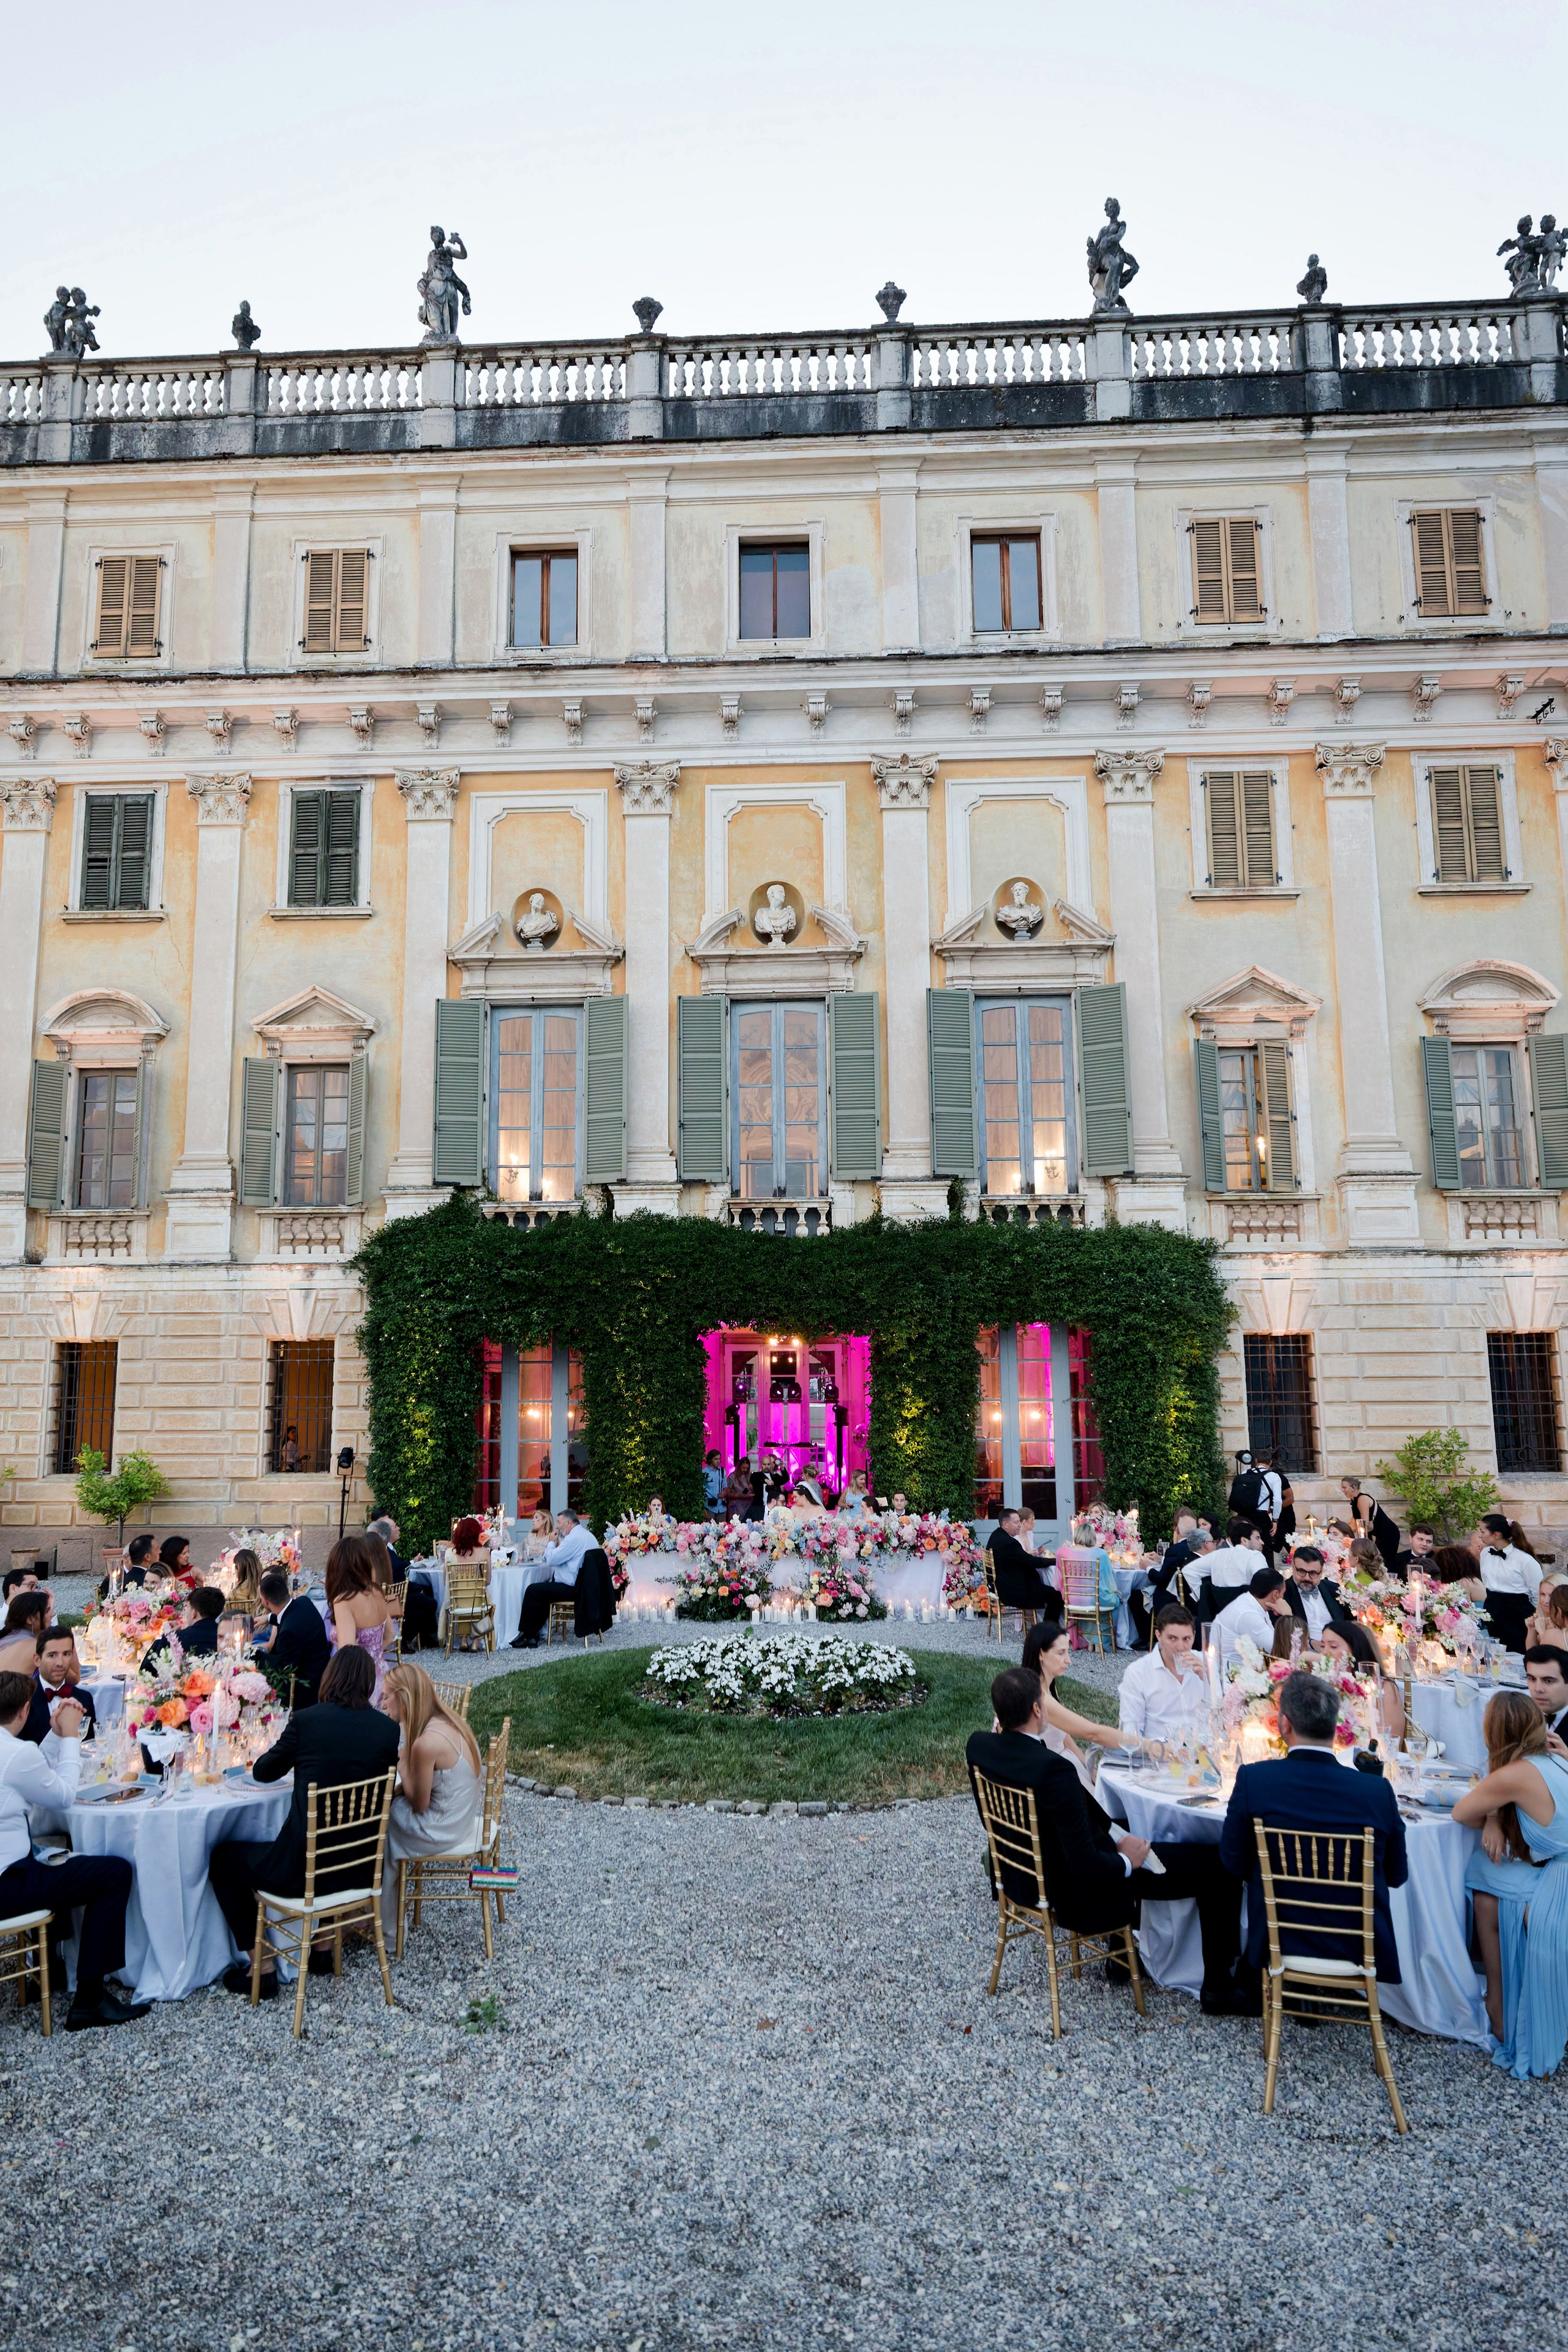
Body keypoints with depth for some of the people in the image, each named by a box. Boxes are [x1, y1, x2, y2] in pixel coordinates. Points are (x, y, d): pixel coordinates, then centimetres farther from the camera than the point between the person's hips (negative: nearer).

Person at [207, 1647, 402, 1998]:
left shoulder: (306, 1720, -11)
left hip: (303, 1870, -4)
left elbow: (263, 1772, 5)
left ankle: (260, 1967, 19)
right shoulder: (389, 1730, -4)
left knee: (222, 1858, 22)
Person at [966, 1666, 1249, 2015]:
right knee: (1219, 1867, 1)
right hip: (1080, 1897, -8)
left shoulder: (978, 1745, -11)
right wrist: (1126, 1861, -11)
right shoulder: (1054, 1770, -35)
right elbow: (1086, 1864, -28)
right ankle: (1219, 1988, 17)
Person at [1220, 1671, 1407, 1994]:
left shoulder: (1253, 1779, -18)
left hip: (1278, 1944, -1)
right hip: (1359, 1948, 1)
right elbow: (1397, 1874, 0)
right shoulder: (1378, 1790, -14)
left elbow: (1234, 1861, -6)